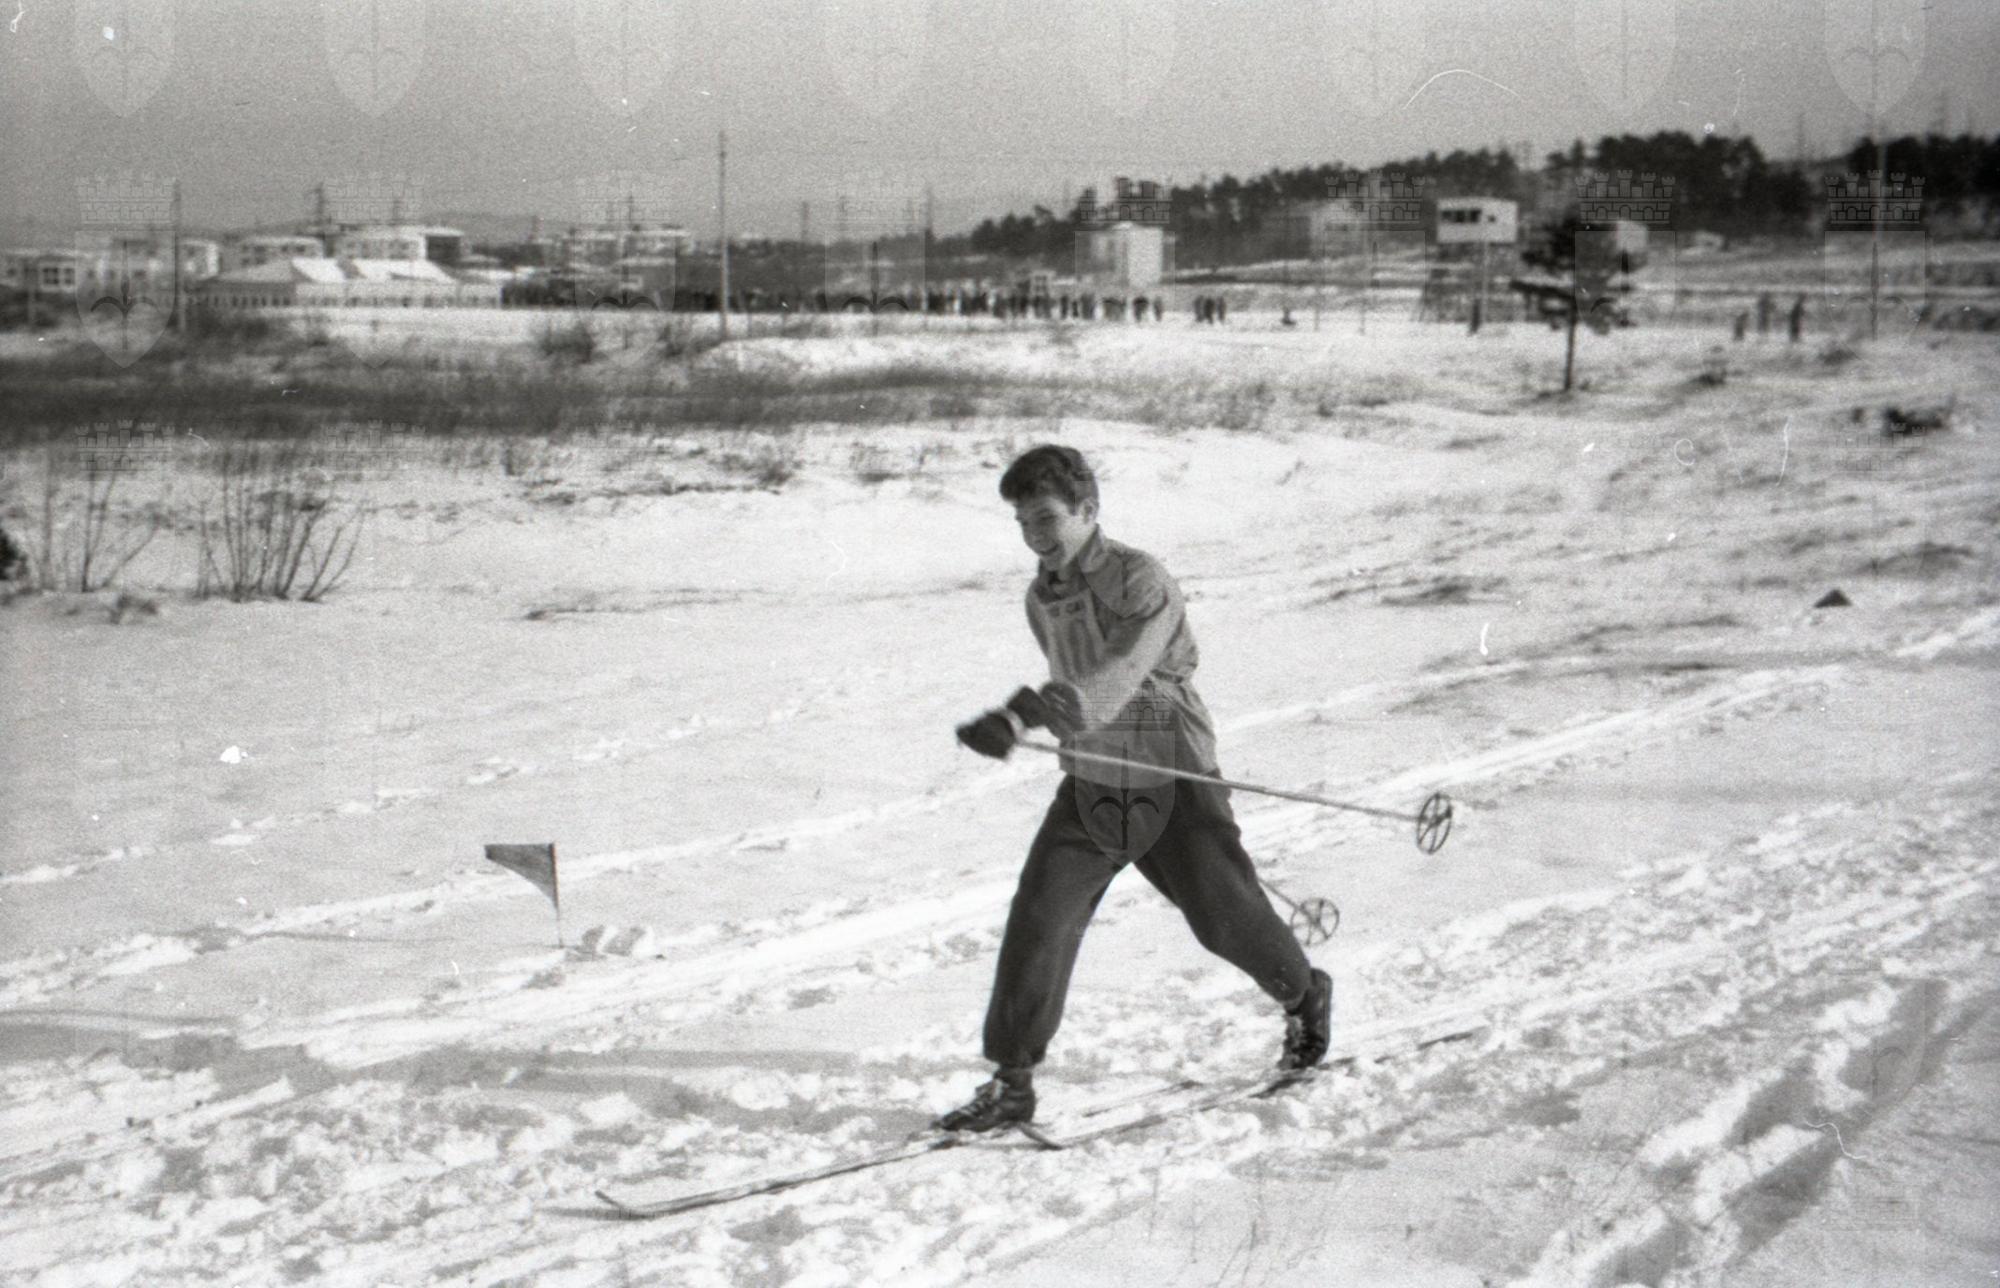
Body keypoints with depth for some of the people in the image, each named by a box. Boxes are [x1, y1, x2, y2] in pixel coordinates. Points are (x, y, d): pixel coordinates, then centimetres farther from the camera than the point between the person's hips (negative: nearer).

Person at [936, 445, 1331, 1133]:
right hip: (1089, 790, 5)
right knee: (1035, 924, -7)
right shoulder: (1041, 599, 4)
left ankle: (1305, 996, 38)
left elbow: (1112, 679, -35)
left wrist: (1020, 715, -49)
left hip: (1173, 782, -5)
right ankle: (1012, 1083, 1)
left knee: (1226, 919, 6)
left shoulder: (1141, 581, -19)